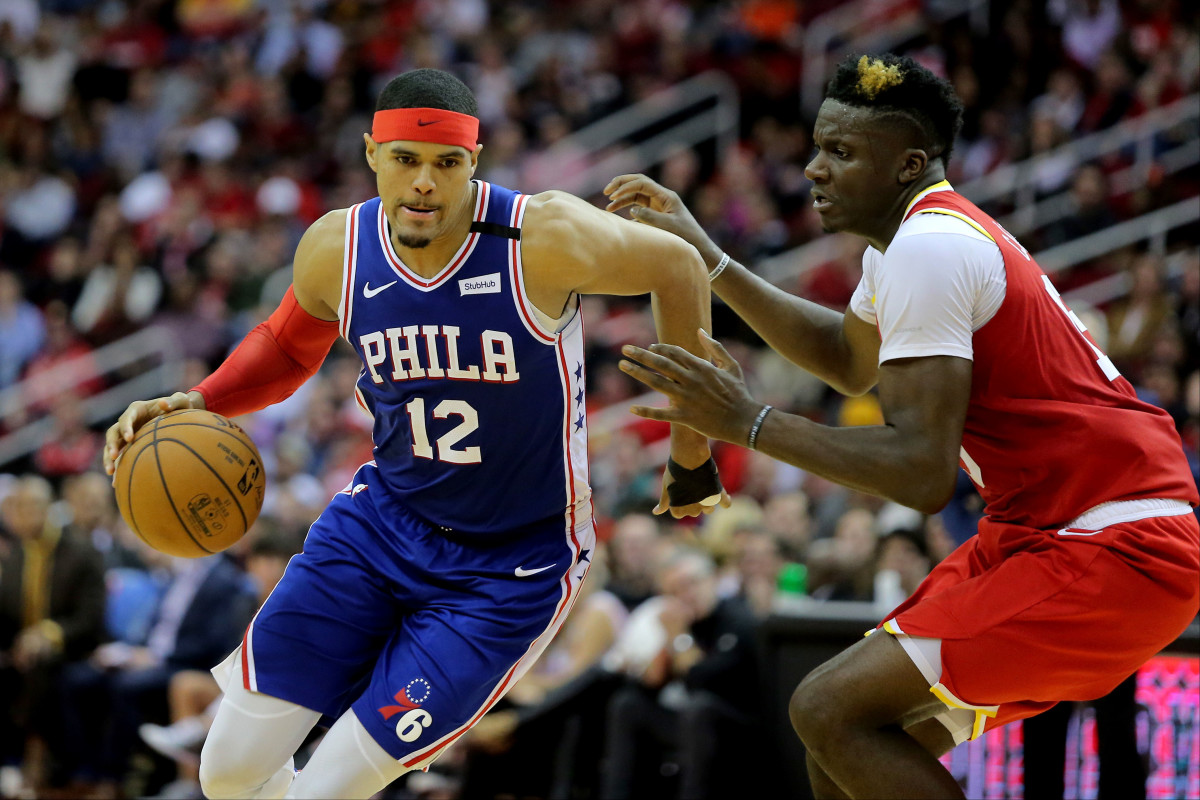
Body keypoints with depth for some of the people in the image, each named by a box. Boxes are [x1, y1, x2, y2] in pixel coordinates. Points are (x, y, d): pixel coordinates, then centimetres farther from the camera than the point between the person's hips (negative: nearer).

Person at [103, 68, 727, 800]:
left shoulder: (543, 238, -23)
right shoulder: (336, 250, -8)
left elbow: (677, 266, -6)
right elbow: (288, 347, 15)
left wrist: (691, 456, 1)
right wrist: (197, 405, -5)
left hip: (512, 566, -5)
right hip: (383, 517, 5)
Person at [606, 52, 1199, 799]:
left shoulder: (927, 248, -18)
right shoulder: (924, 232, 13)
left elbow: (924, 474, -25)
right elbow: (852, 359, 34)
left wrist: (751, 422, -19)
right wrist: (706, 257, 27)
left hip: (1116, 552, -10)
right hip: (1039, 533, 10)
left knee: (831, 711, -17)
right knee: (853, 734, 11)